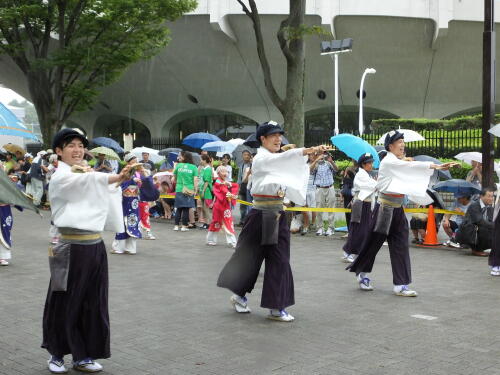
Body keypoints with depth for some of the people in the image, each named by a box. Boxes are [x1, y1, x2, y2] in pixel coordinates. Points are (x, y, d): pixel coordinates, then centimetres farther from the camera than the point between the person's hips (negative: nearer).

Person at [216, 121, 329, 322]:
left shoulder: (276, 160, 14)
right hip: (261, 215, -7)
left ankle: (276, 307, 8)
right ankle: (239, 295, 25)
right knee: (250, 258, 4)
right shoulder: (260, 159, -10)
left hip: (277, 216, 7)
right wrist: (309, 150, -42)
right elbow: (282, 159, -30)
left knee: (279, 261, 2)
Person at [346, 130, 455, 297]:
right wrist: (435, 166, -27)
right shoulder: (388, 162, -14)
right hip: (384, 209, -7)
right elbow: (411, 166, -23)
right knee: (373, 243, 6)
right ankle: (362, 274, 28)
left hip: (397, 210, 8)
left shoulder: (399, 163, 12)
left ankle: (400, 285, 2)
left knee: (401, 247, 1)